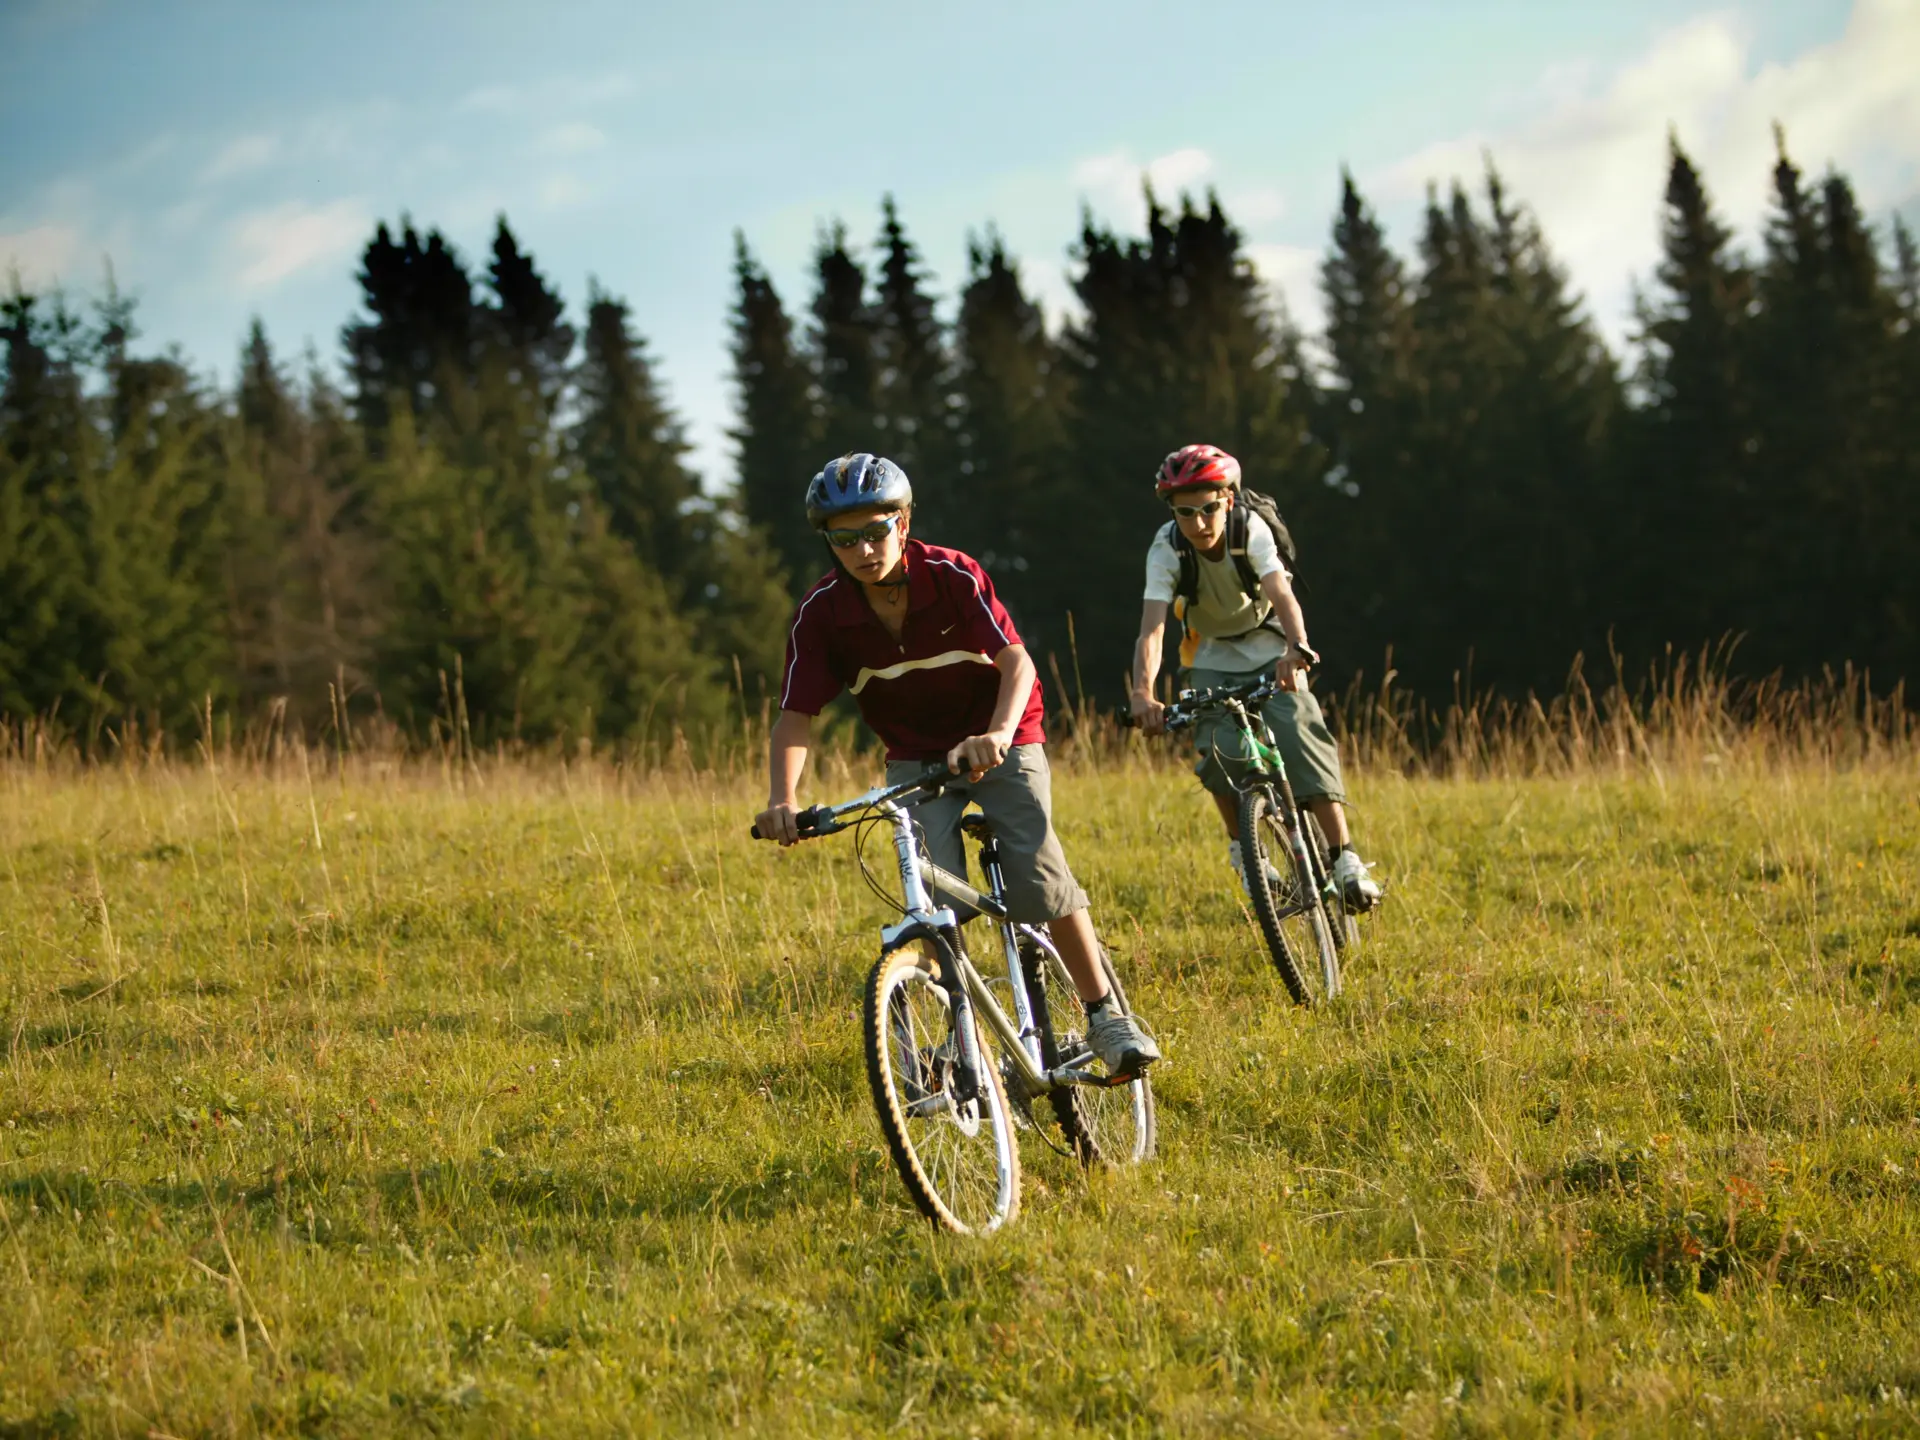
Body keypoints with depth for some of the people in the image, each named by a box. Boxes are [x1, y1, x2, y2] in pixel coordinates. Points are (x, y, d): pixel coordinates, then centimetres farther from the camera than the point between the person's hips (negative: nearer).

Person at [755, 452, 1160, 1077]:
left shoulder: (952, 576, -21)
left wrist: (999, 733, -49)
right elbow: (797, 714, -18)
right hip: (916, 757, 2)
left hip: (1000, 742, -2)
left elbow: (1016, 661, -29)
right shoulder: (821, 613, -16)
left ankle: (1106, 1016, -6)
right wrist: (783, 797, -37)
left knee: (1039, 878, -20)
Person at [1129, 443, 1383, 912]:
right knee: (1221, 752, -22)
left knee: (1301, 735, -23)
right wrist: (1143, 693, -53)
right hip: (1214, 660, 1)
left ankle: (1343, 858, -21)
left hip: (1270, 653, -1)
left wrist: (1296, 649, -60)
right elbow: (1152, 627, -35)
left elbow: (1282, 594, -39)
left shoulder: (1252, 530, -25)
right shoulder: (1167, 549, -24)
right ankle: (1241, 846, 3)